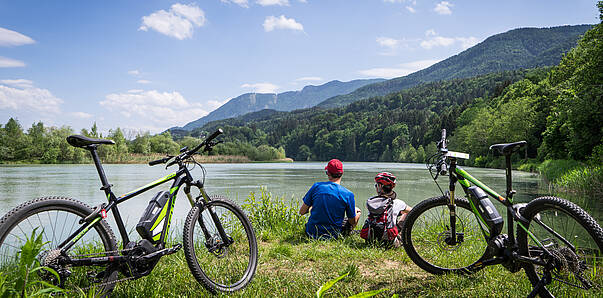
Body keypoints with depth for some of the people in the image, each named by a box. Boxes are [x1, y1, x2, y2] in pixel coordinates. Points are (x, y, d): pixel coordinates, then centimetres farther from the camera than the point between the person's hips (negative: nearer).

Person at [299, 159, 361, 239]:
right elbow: (352, 222, -2)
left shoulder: (316, 186, -8)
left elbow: (302, 212, -2)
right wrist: (356, 211, 21)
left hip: (312, 233, 2)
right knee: (357, 212, 19)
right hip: (332, 235, -2)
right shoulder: (348, 194, -13)